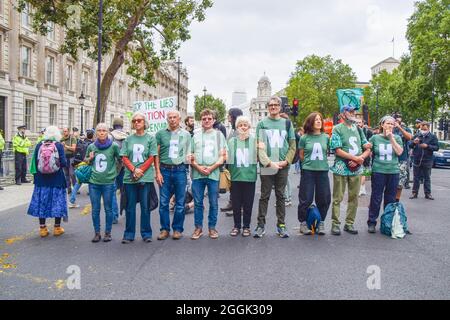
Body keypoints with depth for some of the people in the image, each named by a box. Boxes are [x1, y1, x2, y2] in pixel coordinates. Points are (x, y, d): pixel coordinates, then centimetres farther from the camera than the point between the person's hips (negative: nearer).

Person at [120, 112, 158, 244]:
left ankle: (146, 234, 13)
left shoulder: (150, 138, 3)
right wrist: (134, 170, -10)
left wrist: (141, 171, -11)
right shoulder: (128, 139, 9)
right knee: (130, 206, 6)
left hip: (146, 177, -2)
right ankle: (129, 234, 15)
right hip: (130, 177, 2)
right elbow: (124, 158, 5)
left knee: (145, 206, 3)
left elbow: (152, 158, -1)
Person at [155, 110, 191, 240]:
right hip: (164, 170, 0)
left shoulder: (186, 134, 9)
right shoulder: (160, 134, 5)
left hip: (180, 170, 1)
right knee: (163, 202, 2)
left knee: (180, 203, 4)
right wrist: (158, 172, -1)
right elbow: (156, 154, 5)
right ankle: (165, 229, 13)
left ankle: (177, 229, 15)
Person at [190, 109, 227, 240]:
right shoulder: (195, 135, 9)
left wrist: (211, 168, -9)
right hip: (197, 174, 1)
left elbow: (223, 156, 3)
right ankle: (198, 227, 15)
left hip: (213, 173, -1)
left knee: (213, 203, 4)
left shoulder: (219, 135, 7)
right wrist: (198, 167, -8)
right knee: (198, 202, 5)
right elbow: (190, 155, 7)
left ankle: (212, 227, 15)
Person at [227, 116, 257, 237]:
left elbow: (258, 157, 6)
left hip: (249, 176, -1)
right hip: (235, 176, 1)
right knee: (236, 203, 8)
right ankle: (237, 226, 20)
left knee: (248, 203, 6)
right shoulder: (232, 141, 7)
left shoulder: (254, 140, 3)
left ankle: (246, 226, 18)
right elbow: (227, 158, 9)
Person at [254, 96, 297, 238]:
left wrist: (286, 161, -6)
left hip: (283, 166, 2)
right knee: (264, 196, 2)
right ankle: (261, 224, 9)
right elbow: (260, 146, -4)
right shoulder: (262, 124, 3)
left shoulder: (287, 123, 10)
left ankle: (281, 225, 15)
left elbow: (293, 145, 8)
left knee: (280, 196, 8)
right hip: (266, 166, -2)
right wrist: (269, 162, -15)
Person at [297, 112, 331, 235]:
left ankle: (321, 223, 21)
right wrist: (309, 162, 9)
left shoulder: (326, 137, 6)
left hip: (323, 171, 3)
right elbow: (301, 155, 7)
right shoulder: (304, 138, -1)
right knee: (306, 199, 1)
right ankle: (303, 223, 15)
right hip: (308, 171, -2)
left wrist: (322, 161, 10)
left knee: (324, 198, 5)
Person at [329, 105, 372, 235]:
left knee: (354, 197, 9)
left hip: (356, 169, 5)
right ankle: (335, 224, 7)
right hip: (341, 168, -5)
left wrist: (359, 159, -9)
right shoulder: (337, 129, -2)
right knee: (337, 198, 0)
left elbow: (368, 149, 11)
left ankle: (349, 223, 19)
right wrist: (356, 158, -13)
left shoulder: (358, 129, 13)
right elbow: (337, 150, -12)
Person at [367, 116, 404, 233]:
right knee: (376, 198, 1)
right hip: (378, 172, -2)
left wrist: (391, 138, -11)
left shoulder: (397, 138, 6)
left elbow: (399, 152, -8)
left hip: (393, 172, 2)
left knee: (390, 199, 10)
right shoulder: (375, 138, 2)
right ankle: (372, 222, 10)